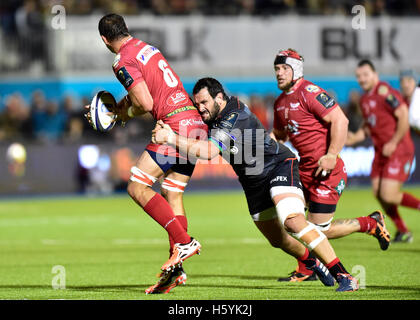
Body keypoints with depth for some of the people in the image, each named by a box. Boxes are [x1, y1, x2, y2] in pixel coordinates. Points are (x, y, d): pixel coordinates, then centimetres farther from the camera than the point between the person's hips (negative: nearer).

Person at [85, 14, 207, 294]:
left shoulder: (124, 62, -9)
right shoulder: (147, 48, 18)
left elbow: (146, 103, -15)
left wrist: (125, 115, 3)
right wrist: (116, 110, 28)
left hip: (176, 124, -9)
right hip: (195, 123, 9)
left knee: (137, 187, -7)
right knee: (171, 194, 11)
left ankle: (184, 241, -16)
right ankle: (176, 269, 6)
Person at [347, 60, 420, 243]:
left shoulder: (384, 92, -15)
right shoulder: (364, 99, 13)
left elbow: (404, 117, -20)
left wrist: (393, 143, -19)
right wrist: (355, 137, 6)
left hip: (398, 150, -9)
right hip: (381, 152, 9)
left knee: (388, 196, -15)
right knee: (378, 193, 3)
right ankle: (403, 231, 18)